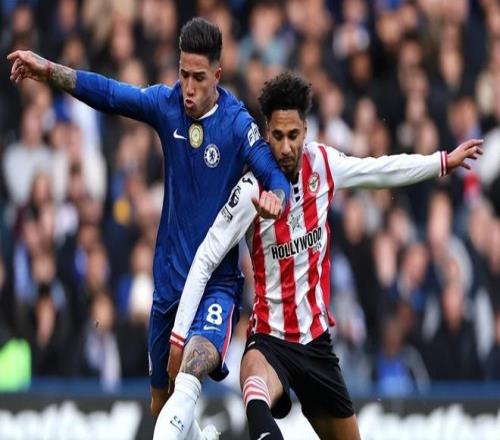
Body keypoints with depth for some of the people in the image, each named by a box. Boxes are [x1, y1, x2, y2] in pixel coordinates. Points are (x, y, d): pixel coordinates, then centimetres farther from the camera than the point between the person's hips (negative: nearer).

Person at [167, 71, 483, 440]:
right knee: (256, 387, -41)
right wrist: (180, 334, -17)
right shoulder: (251, 190, -17)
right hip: (271, 338, -6)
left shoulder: (322, 163, -3)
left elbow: (381, 170, 16)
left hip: (317, 339, 6)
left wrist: (444, 161, 24)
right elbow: (205, 261, -14)